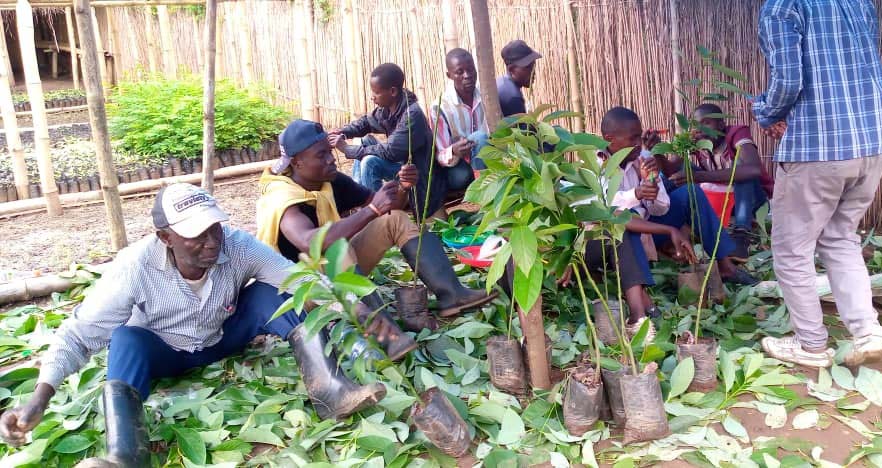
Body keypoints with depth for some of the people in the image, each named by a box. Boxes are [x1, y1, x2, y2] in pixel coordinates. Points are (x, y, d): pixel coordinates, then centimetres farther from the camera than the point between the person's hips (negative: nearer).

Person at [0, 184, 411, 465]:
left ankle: (330, 393, -35)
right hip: (163, 353, -1)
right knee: (127, 339, -35)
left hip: (224, 337, 2)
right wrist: (38, 401, -37)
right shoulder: (136, 266, -28)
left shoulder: (237, 246, -25)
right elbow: (79, 333, -25)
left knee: (271, 294, -25)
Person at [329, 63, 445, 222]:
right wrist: (343, 132, -3)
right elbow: (366, 122, 17)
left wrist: (348, 149, -26)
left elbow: (390, 151, -31)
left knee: (370, 163, -25)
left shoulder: (412, 114, -28)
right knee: (365, 143, 9)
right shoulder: (386, 108, -2)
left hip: (418, 174, -9)